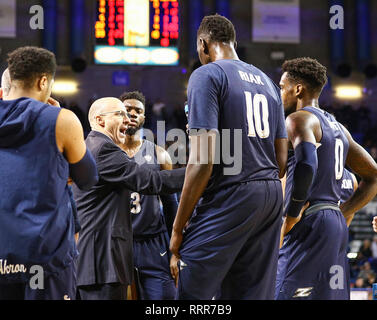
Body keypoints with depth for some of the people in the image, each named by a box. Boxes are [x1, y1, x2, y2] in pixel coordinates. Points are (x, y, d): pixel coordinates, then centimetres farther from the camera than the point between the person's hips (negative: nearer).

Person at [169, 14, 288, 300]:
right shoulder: (267, 82, 19)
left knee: (193, 293, -7)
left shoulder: (207, 75, -6)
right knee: (256, 294, 8)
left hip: (227, 197, -8)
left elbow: (203, 160, -15)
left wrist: (177, 230, -11)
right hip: (272, 196, 8)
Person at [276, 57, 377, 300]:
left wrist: (292, 216, -17)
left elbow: (306, 165, -26)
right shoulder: (338, 127, 21)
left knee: (287, 295, -15)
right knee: (331, 295, 10)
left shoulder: (299, 119, -6)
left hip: (310, 225, -9)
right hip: (336, 223, 9)